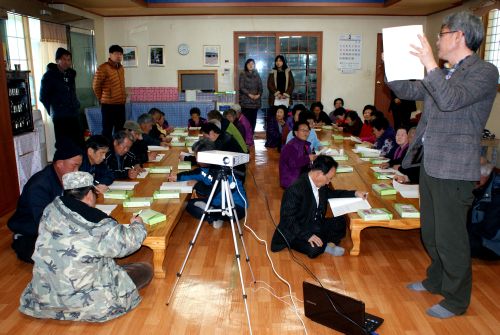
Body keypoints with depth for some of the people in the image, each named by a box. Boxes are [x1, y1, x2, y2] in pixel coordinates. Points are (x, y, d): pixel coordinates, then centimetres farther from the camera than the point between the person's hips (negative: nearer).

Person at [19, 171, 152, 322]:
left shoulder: (50, 210, -8)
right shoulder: (98, 225, -24)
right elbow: (129, 241, -12)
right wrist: (137, 225, 10)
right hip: (82, 298, -7)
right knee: (146, 270, 4)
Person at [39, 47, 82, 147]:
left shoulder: (71, 73, 11)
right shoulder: (49, 76, -6)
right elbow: (43, 97, 0)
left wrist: (75, 107, 15)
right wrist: (54, 111, 6)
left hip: (74, 115, 5)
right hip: (60, 117, -5)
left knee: (79, 143, 3)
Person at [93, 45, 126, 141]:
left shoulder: (121, 68, 12)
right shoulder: (103, 68, -10)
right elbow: (96, 86, -5)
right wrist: (102, 99, 5)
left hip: (121, 104, 7)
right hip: (108, 105, -7)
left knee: (120, 129, 13)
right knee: (107, 130, 1)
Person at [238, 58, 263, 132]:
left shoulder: (256, 74, 14)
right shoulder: (243, 74, 2)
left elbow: (260, 87, 11)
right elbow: (241, 87, -6)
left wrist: (259, 94, -8)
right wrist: (249, 94, -16)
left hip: (255, 101, 4)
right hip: (245, 100, -4)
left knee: (253, 119, 3)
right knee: (246, 119, -9)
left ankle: (252, 133, 11)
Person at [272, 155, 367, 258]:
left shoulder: (320, 183, -2)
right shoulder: (295, 189, -28)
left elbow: (331, 193, 21)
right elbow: (287, 219, -26)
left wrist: (355, 193, 10)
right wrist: (308, 235, -32)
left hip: (315, 224, 8)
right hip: (296, 231, -8)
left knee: (340, 222, -5)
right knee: (314, 249, -31)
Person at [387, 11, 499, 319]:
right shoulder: (444, 74, 14)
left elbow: (450, 100, -27)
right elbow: (409, 91, 22)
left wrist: (430, 64, -22)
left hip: (453, 169, -9)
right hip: (430, 164, 9)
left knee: (449, 237, 2)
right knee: (430, 232, 20)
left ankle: (456, 300, 20)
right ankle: (437, 281, 40)